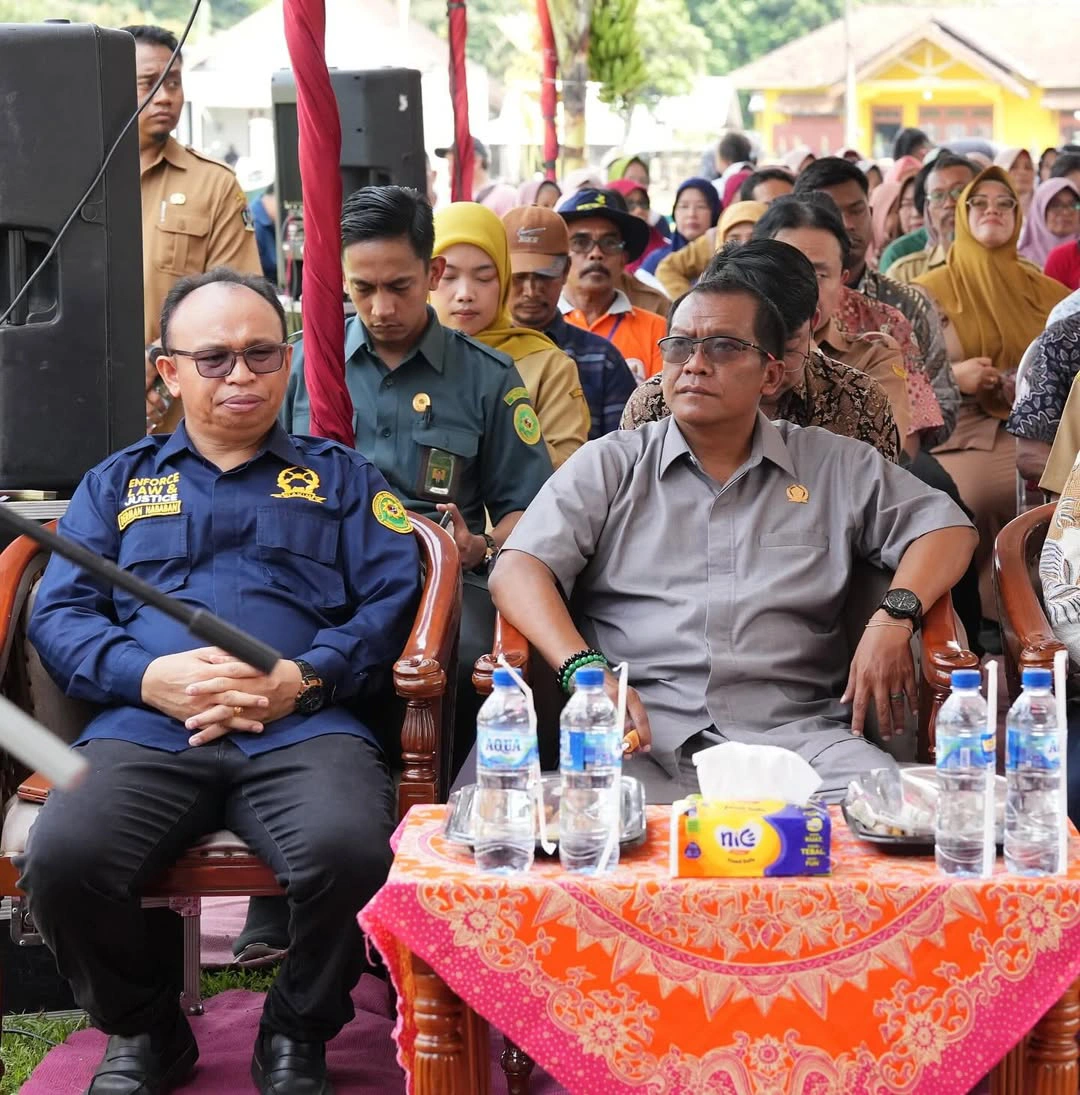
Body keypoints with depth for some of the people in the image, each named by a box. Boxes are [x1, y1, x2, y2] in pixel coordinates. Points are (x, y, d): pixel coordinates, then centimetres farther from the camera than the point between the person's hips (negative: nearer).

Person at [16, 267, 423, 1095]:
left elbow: (394, 597, 8)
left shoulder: (340, 475, 22)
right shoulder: (118, 483, 25)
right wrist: (151, 677, -8)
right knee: (62, 860, -30)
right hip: (145, 731, 1)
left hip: (308, 728, -1)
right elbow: (59, 613, 13)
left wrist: (302, 678, -10)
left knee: (348, 852, -35)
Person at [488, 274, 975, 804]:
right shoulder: (610, 466, 15)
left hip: (791, 734, 1)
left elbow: (945, 525, 18)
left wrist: (893, 618, -5)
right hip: (641, 739, 0)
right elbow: (518, 570, 4)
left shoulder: (836, 467, 19)